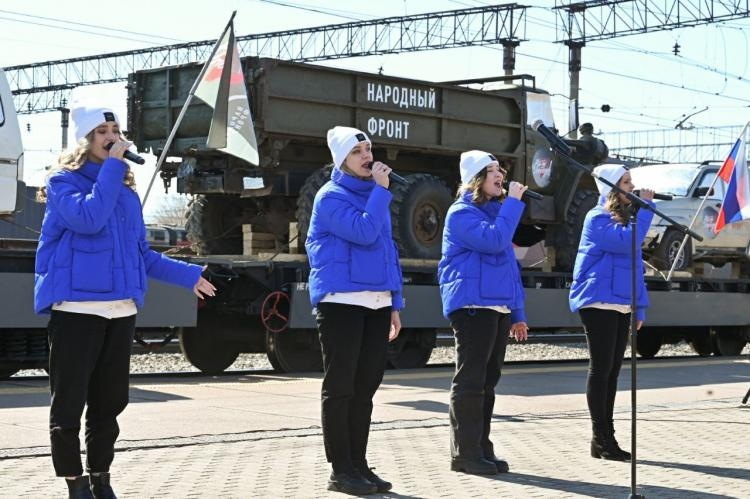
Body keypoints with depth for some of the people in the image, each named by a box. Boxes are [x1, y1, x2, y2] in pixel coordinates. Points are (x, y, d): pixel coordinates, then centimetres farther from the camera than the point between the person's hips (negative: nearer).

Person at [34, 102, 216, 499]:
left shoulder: (127, 190, 17)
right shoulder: (64, 182, -2)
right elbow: (89, 218, -23)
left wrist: (186, 275, 23)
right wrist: (111, 166, -16)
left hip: (121, 310, 6)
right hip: (76, 308, -6)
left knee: (109, 402, 10)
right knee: (69, 404, -4)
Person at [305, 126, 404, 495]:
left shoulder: (374, 195, 18)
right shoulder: (331, 197, -7)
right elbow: (363, 232, -22)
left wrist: (394, 304, 16)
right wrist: (381, 190, -13)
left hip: (377, 305, 8)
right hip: (341, 302, -7)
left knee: (364, 389, 10)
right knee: (340, 388, -3)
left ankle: (358, 465, 16)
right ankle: (341, 471, 0)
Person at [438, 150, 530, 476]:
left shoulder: (497, 211, 20)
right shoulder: (462, 213, -7)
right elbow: (493, 240, -24)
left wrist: (517, 313, 17)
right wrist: (513, 203, -14)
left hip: (499, 308, 9)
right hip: (472, 305, -9)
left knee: (488, 381, 10)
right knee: (470, 381, -7)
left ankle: (482, 449, 15)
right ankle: (465, 453, -4)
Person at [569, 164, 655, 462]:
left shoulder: (626, 218, 18)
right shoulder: (598, 218, -9)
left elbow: (635, 264, 20)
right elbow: (626, 242, -26)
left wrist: (640, 307, 15)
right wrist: (646, 207, -16)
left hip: (621, 305, 8)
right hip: (598, 302, -8)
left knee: (612, 370, 9)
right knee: (601, 369, -5)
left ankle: (607, 437, 14)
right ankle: (601, 440, -1)